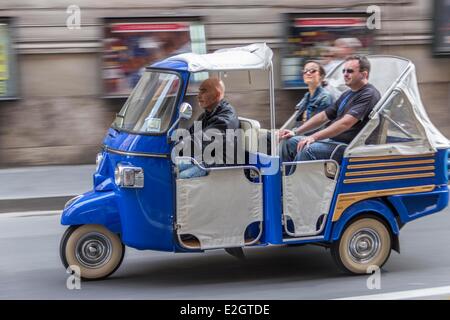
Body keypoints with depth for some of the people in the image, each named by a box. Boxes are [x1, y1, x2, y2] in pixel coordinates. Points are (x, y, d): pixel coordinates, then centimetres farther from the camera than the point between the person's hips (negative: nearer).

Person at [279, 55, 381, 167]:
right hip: (333, 140, 10)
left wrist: (314, 137, -26)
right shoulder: (347, 95, 20)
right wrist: (295, 132, 10)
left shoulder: (369, 94, -12)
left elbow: (345, 123, -23)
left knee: (308, 149, -30)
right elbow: (324, 116, 21)